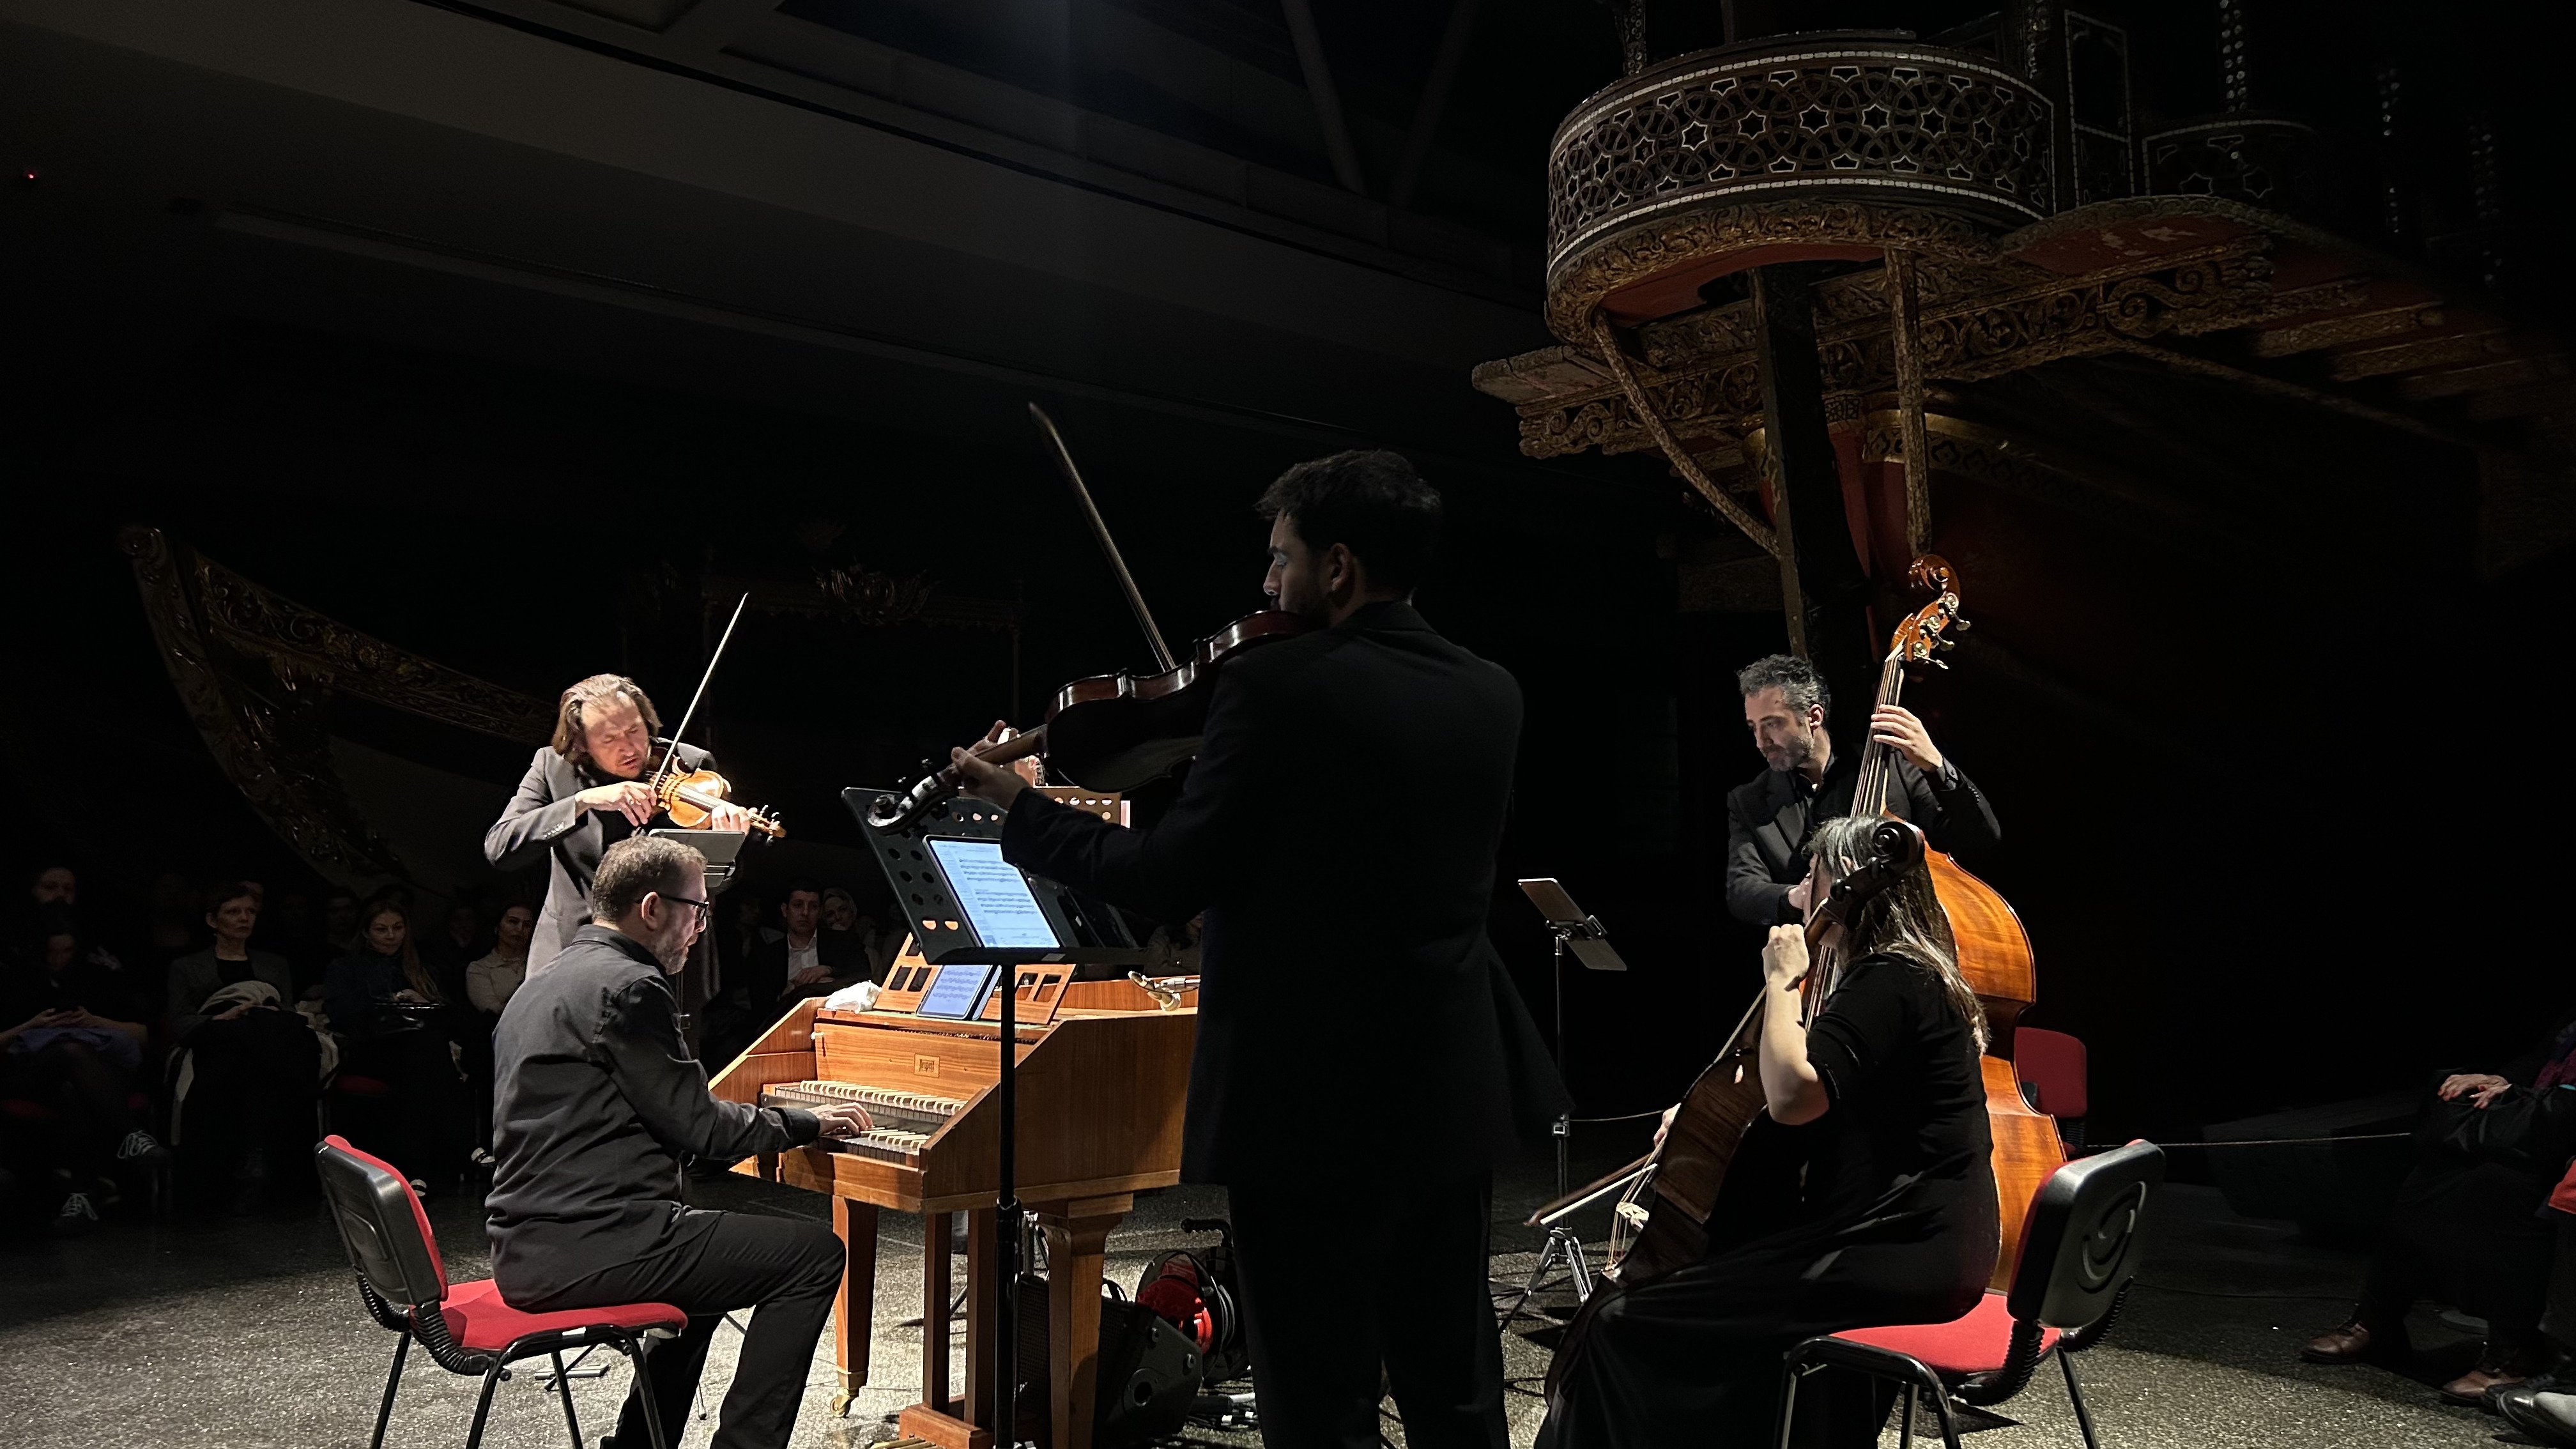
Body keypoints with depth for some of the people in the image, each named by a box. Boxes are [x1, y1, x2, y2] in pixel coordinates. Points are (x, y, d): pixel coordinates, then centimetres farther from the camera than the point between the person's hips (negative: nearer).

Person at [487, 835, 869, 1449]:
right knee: (815, 1254, -5)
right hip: (586, 1250, -11)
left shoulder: (545, 985, 18)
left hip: (526, 1251, 11)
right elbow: (697, 1124, -12)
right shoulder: (629, 986, -13)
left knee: (709, 1251, 34)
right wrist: (808, 1122, 2)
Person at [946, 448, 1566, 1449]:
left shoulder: (1276, 686, -15)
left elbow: (1168, 884, -14)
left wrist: (1022, 810, 0)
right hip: (1454, 1095, 7)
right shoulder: (1492, 697, 5)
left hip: (1311, 1102, -6)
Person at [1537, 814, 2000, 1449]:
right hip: (1927, 1243, 11)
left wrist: (1782, 981, -14)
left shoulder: (1888, 981, -15)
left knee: (1627, 1325, -14)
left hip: (1900, 1252, -11)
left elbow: (1792, 1095, -28)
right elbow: (1818, 1092, 29)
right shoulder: (1913, 975, 18)